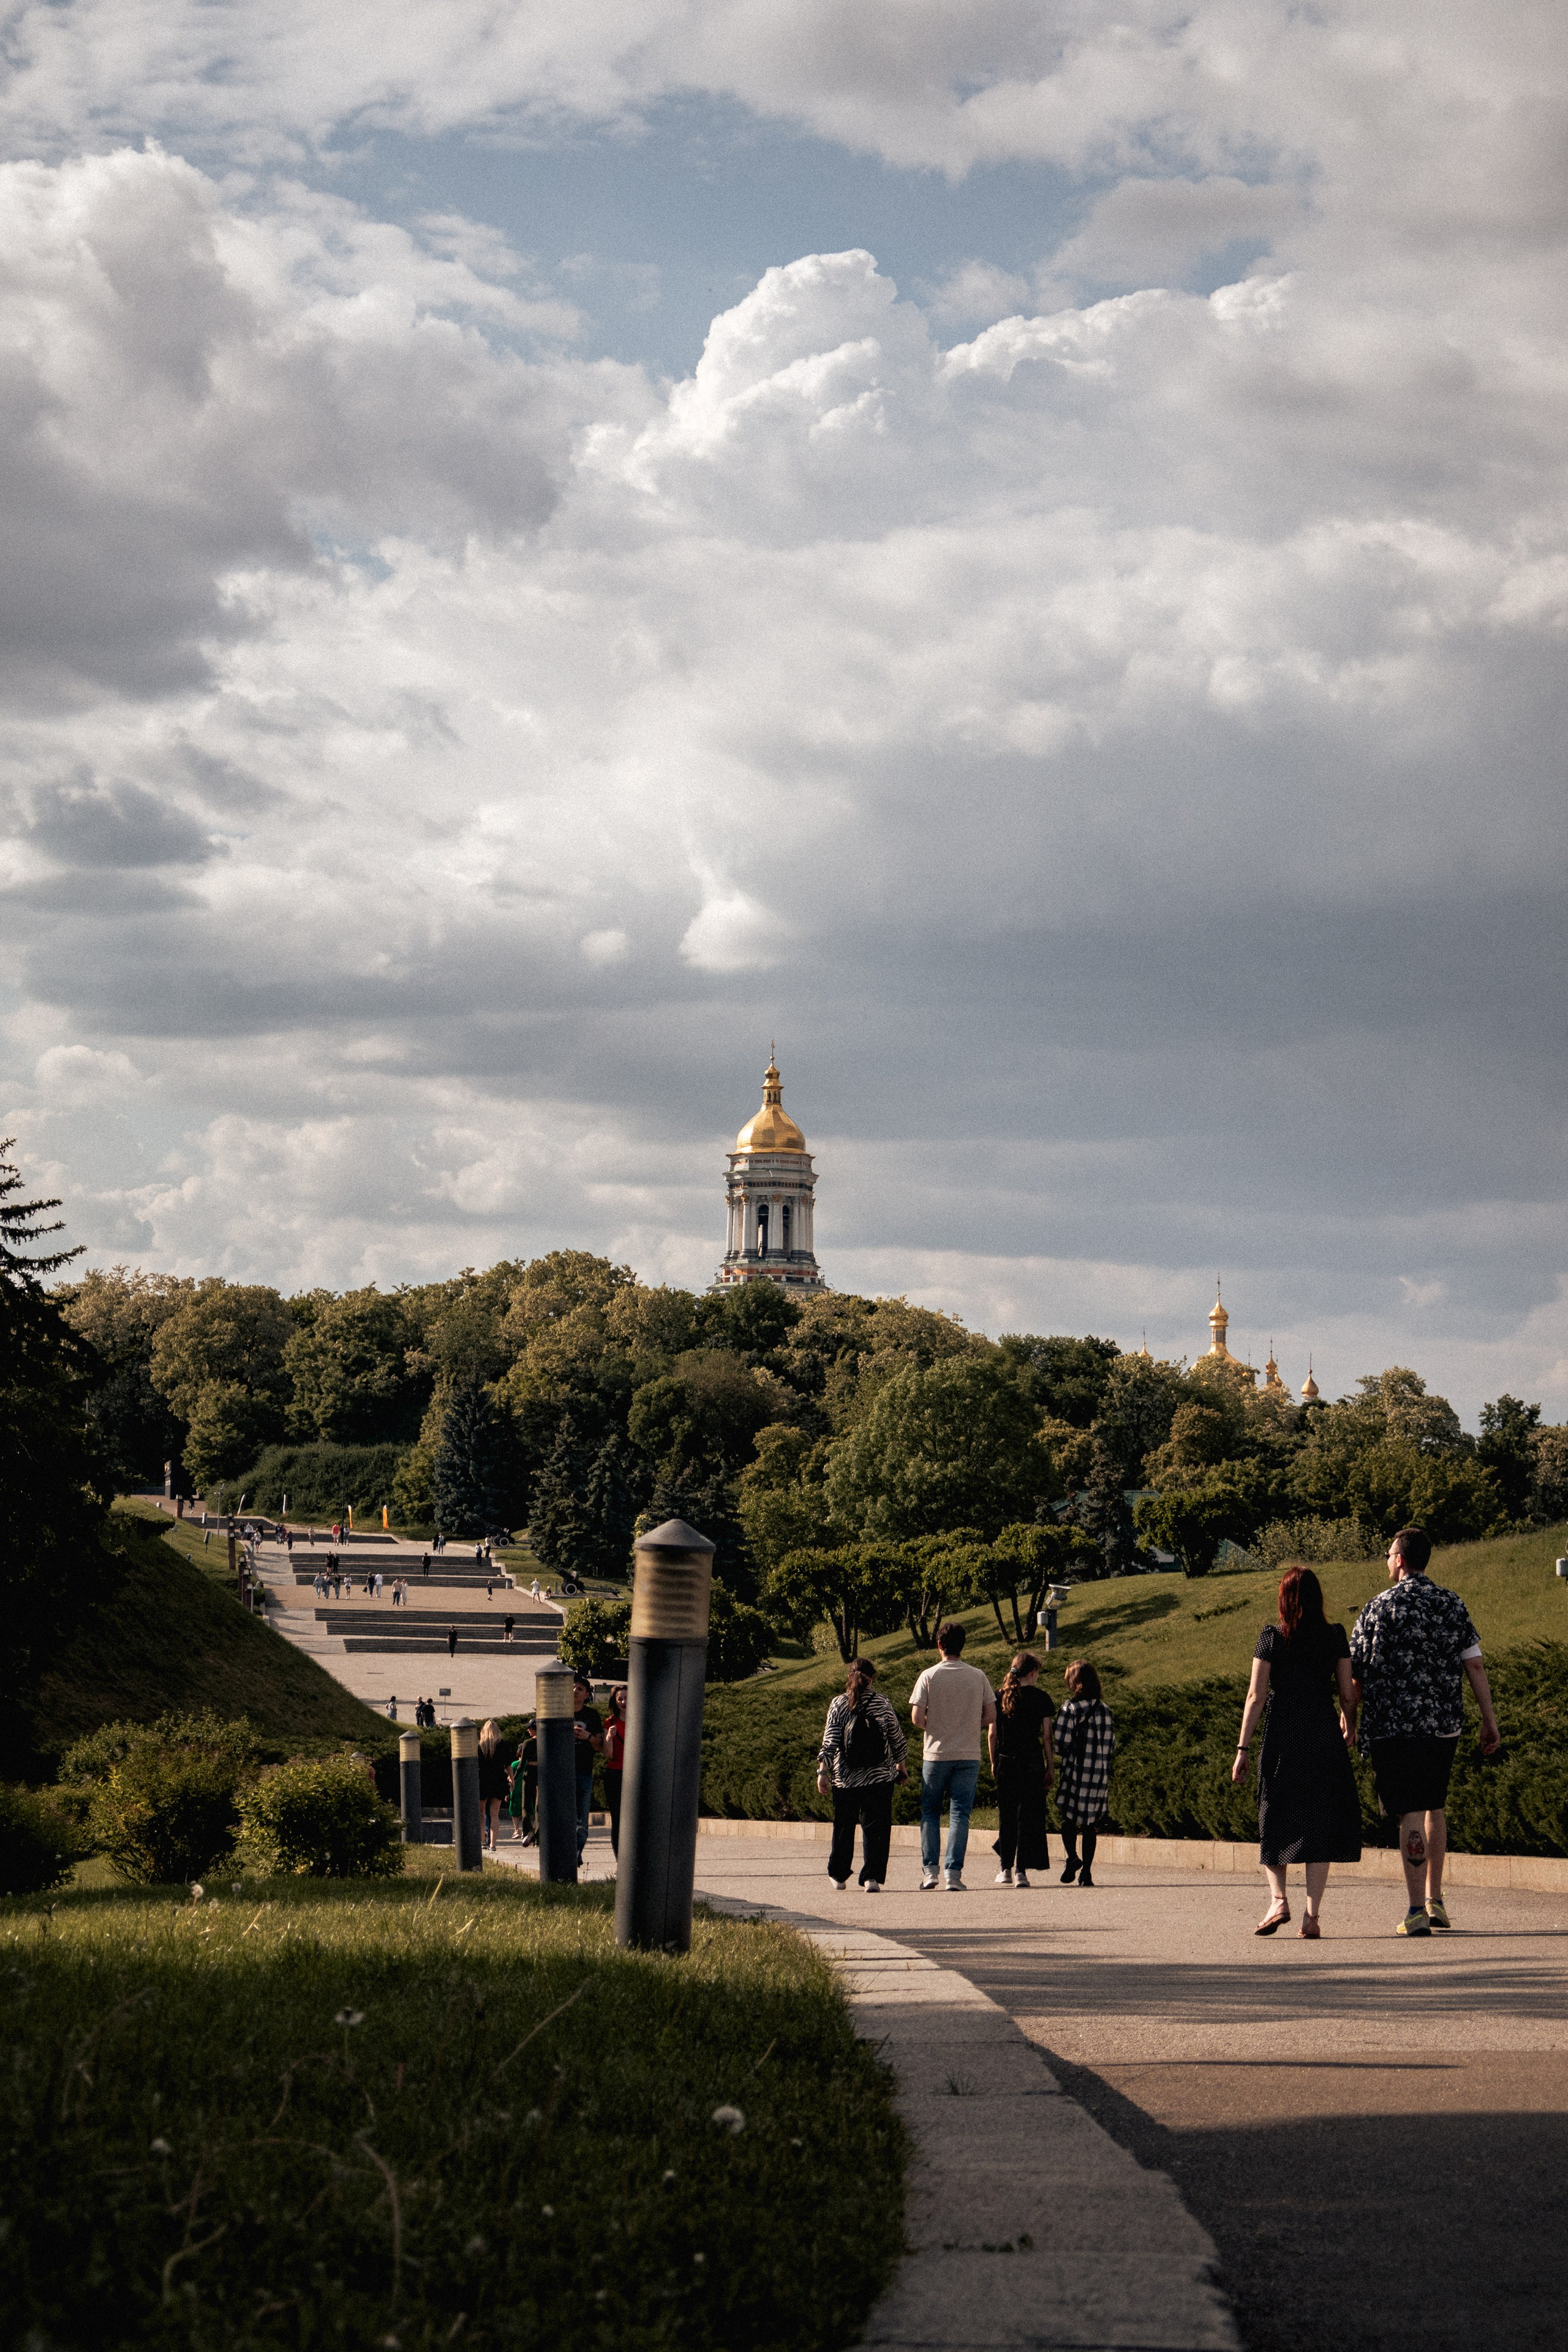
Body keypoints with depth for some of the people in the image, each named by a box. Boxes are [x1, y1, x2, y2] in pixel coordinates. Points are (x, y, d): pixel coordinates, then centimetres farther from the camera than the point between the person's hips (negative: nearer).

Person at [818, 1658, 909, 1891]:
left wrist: (823, 1771, -1)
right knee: (876, 1826, 2)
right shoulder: (882, 1703, -1)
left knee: (843, 1826, 14)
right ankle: (872, 1877, -8)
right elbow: (897, 1737, 6)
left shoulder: (839, 1704, -2)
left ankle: (838, 1876, 24)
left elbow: (829, 1741, -6)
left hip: (845, 1777, 1)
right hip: (880, 1776, -1)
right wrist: (901, 1765, 20)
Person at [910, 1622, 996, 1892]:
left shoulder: (929, 1676, -6)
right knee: (960, 1814, 3)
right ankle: (954, 1872, -4)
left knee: (930, 1812, 11)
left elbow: (916, 1719, -10)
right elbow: (991, 1716, 2)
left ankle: (929, 1870, 6)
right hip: (969, 1755, 1)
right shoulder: (977, 1677, 0)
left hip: (936, 1755, -1)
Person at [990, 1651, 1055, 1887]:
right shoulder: (1040, 1698, -3)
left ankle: (1006, 1870, 15)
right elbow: (1046, 1736, -3)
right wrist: (1051, 1766, 2)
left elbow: (992, 1734, 4)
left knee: (1006, 1816, 12)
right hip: (1032, 1762, -2)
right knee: (1029, 1815, 2)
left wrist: (993, 1763, 14)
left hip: (1005, 1762, 2)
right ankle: (1021, 1871, -4)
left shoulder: (1000, 1697, 3)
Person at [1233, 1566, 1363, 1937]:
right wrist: (1349, 1725, 25)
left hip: (1282, 1738, -1)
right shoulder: (1335, 1637, 1)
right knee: (1320, 1823, 4)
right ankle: (1311, 1916, -1)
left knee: (1275, 1822, 12)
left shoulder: (1272, 1638, -4)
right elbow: (1348, 1693, 4)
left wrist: (1243, 1748, -3)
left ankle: (1279, 1899, -6)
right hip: (1324, 1737, 1)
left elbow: (1256, 1696, -6)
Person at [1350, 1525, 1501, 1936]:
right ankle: (1435, 1901, 25)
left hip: (1394, 1725, -4)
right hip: (1444, 1724, 4)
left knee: (1411, 1815, -6)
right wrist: (1490, 1721, 6)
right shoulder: (1453, 1605, 6)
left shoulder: (1379, 1608, -5)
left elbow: (1355, 1671, -2)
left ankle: (1416, 1912, -9)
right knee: (1434, 1808, 20)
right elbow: (1475, 1666, 2)